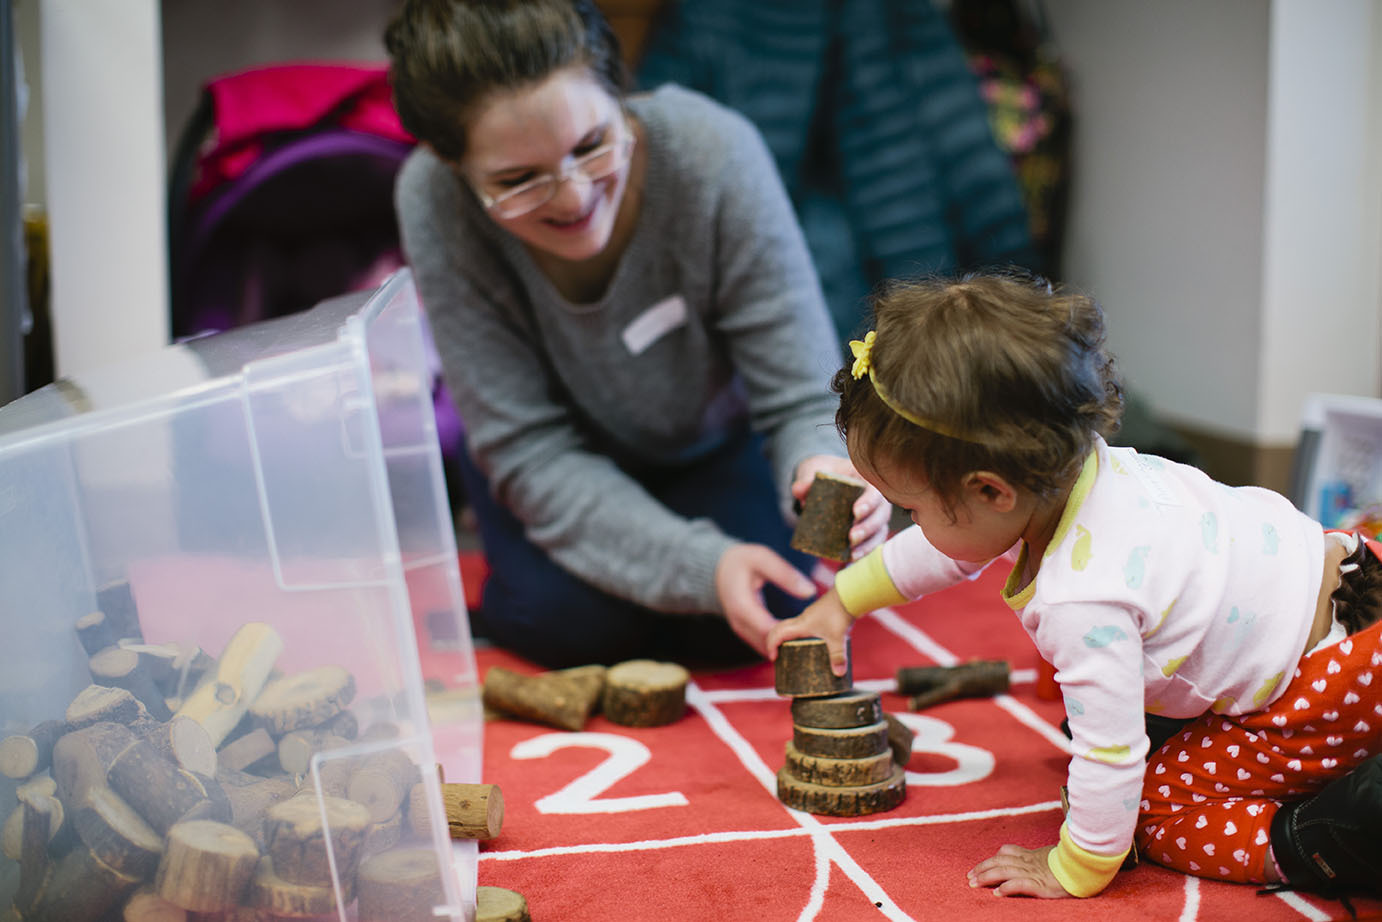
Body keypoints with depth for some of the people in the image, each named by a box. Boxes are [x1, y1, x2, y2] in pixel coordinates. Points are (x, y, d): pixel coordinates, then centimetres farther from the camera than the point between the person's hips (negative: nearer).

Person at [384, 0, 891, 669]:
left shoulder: (713, 154, -35)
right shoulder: (433, 202, -32)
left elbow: (803, 398, -27)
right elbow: (532, 453, -28)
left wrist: (825, 469, -52)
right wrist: (702, 565, -41)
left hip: (713, 440, 1)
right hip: (570, 453, 0)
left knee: (765, 610, -22)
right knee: (568, 620, -25)